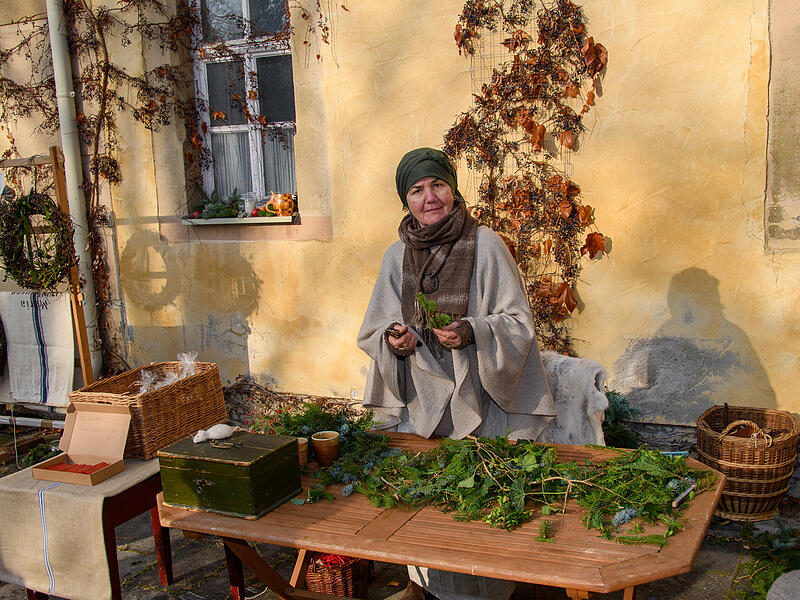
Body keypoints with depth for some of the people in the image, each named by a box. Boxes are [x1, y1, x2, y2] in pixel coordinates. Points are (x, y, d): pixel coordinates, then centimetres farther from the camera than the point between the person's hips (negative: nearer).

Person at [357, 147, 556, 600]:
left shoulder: (485, 245, -6)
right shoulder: (397, 256, 5)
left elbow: (519, 321, -6)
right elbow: (374, 331, 12)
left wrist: (472, 333, -23)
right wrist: (393, 340, -10)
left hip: (479, 398, -3)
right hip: (419, 403, 3)